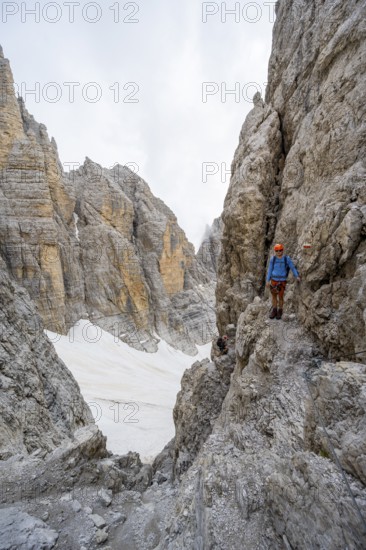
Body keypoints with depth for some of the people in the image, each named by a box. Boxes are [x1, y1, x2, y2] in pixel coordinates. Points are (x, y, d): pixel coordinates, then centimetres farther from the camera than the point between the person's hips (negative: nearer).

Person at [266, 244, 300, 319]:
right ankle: (274, 311, 28)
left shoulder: (287, 259, -9)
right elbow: (270, 270, 3)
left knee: (280, 297, 5)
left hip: (282, 281, -2)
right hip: (274, 280, 2)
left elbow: (293, 268, -10)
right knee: (274, 296, 12)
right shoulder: (273, 259, -4)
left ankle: (280, 312, 24)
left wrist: (297, 276, -25)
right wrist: (268, 280, 3)